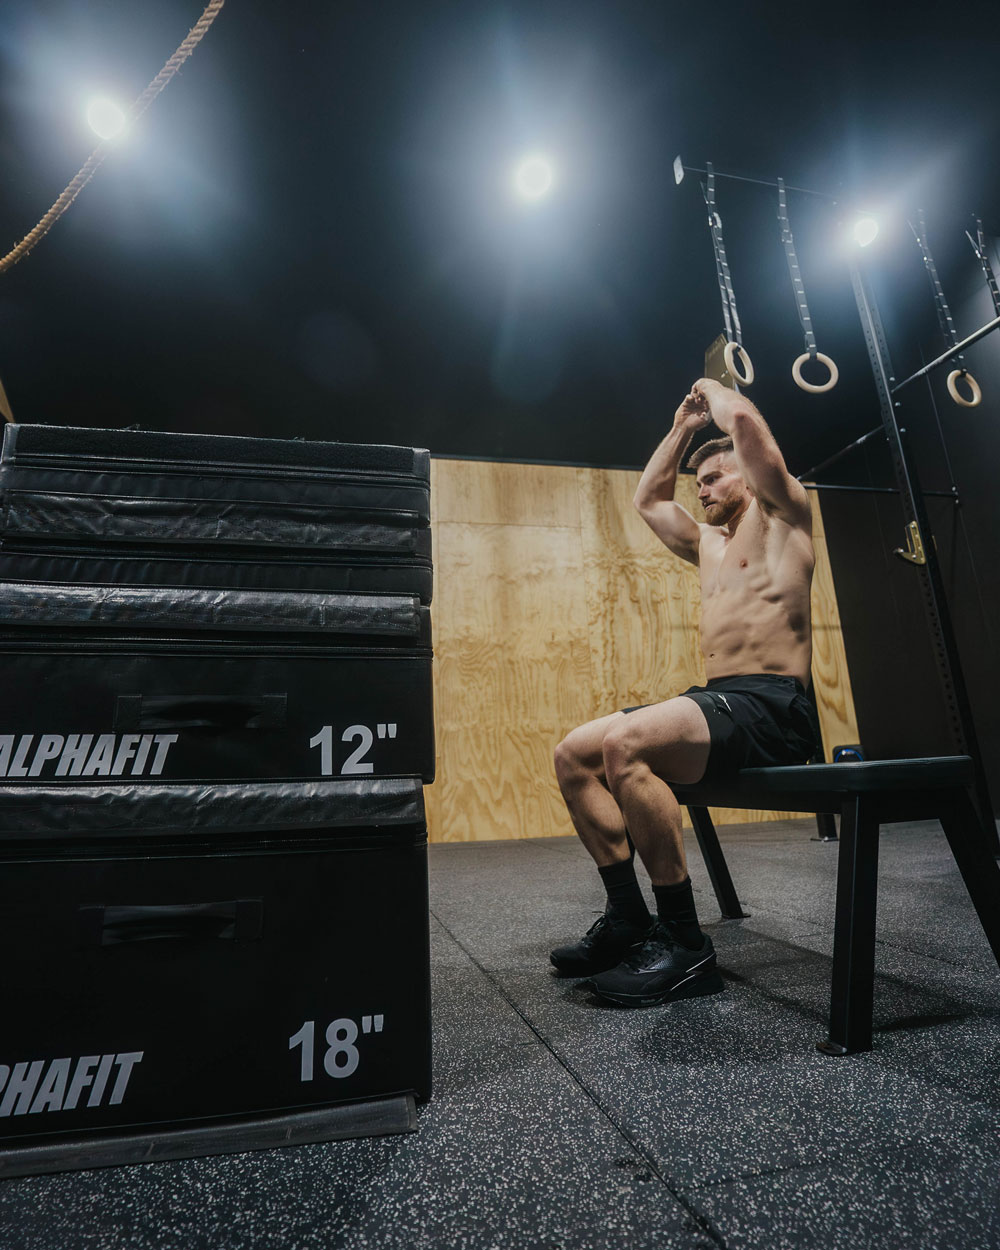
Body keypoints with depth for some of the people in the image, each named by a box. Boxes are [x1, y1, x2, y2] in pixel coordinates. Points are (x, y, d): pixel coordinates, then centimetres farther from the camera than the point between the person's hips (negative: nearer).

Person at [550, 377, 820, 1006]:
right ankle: (628, 918, 1)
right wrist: (683, 426, 37)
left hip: (771, 708, -9)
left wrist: (711, 387, 12)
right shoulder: (710, 543, 26)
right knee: (574, 754, -3)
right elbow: (648, 499, 38)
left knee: (625, 743, -33)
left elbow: (745, 419, -9)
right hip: (718, 699, 9)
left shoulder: (780, 516, 4)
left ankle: (686, 946, -21)